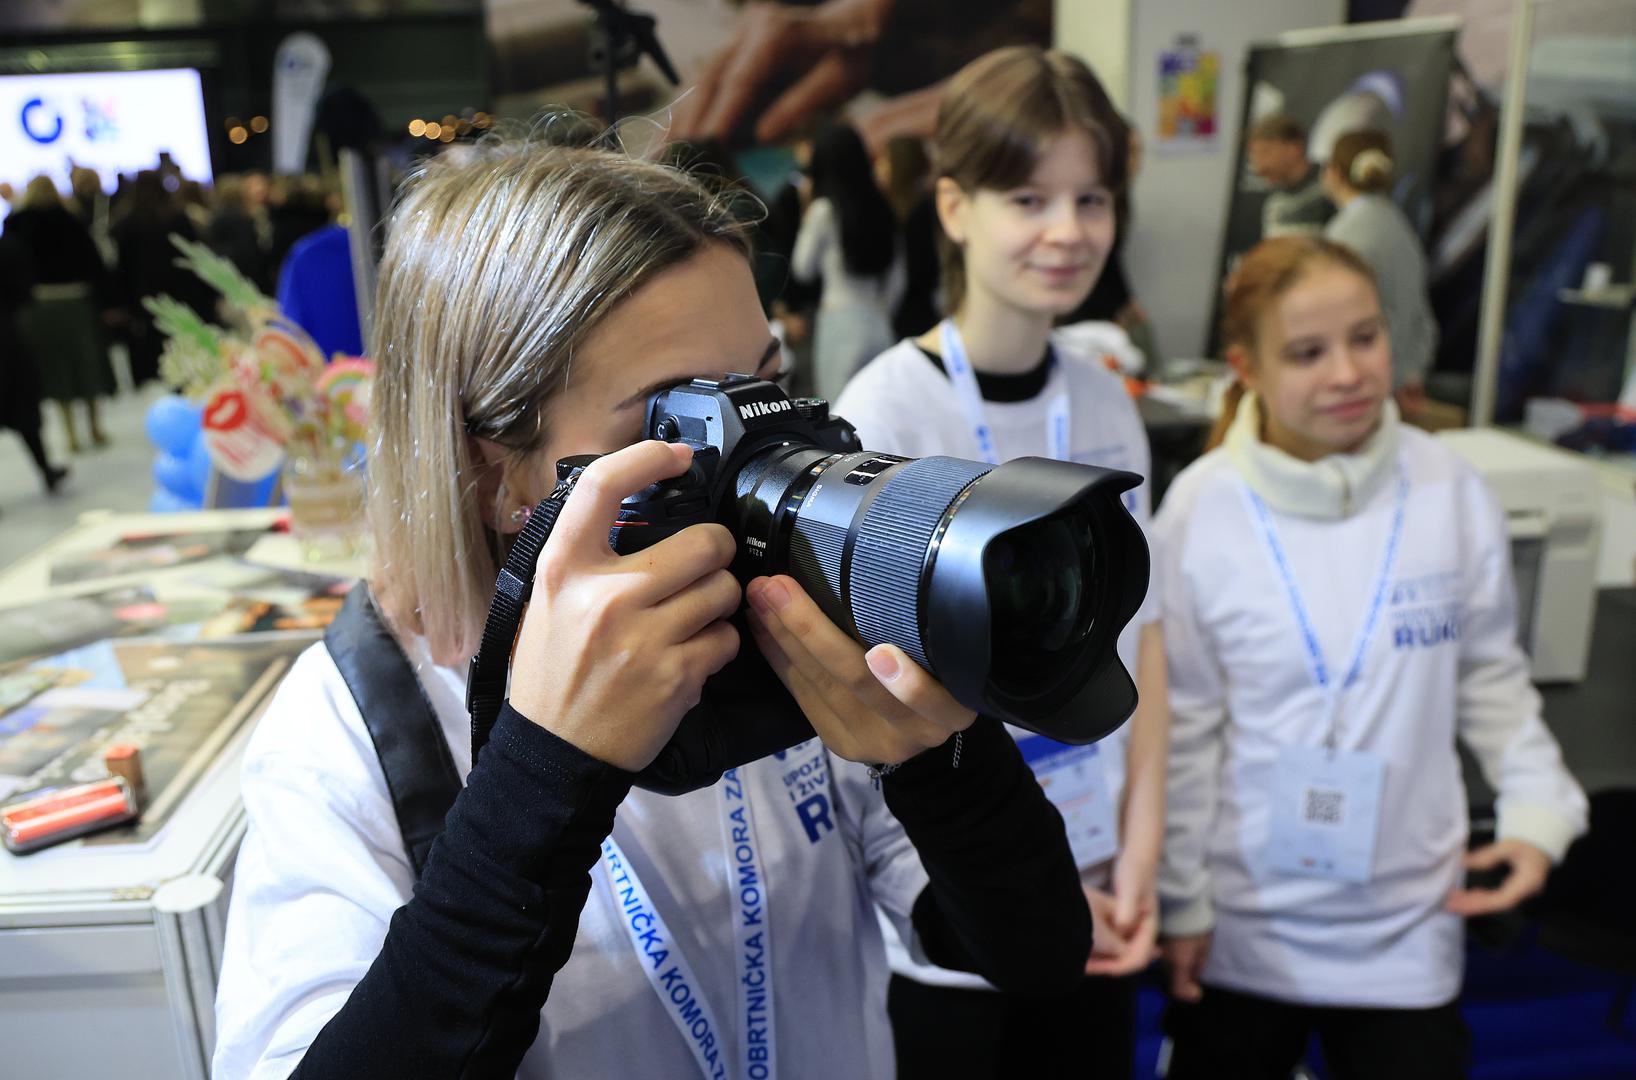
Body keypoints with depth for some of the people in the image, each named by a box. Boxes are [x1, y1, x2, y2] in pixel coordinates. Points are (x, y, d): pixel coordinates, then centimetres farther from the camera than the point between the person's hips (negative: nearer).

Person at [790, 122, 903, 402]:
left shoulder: (824, 209, -7)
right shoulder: (881, 208, 7)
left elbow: (803, 269, 4)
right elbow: (897, 280, 12)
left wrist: (806, 222, 12)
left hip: (840, 321, -5)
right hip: (879, 322, 6)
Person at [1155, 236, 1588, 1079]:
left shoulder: (1449, 489, -8)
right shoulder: (1202, 507, -13)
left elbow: (1491, 675, 6)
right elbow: (1182, 724, -7)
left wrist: (1537, 809, -6)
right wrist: (1180, 897, -4)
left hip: (1407, 921, 1)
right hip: (1243, 921, -1)